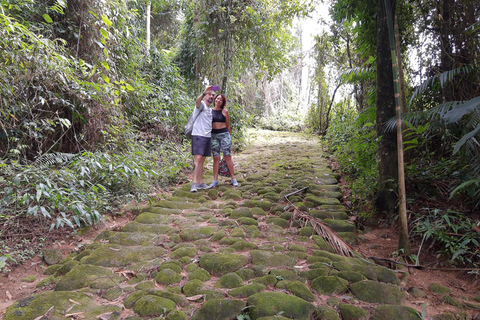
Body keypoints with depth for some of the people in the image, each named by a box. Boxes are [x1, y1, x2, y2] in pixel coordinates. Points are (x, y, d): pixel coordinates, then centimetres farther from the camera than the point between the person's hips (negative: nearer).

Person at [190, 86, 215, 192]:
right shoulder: (201, 105, -2)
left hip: (208, 136, 8)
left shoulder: (210, 110, 22)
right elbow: (197, 101, -27)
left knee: (202, 160, 8)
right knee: (198, 158, -16)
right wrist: (204, 93, -45)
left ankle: (200, 182, 12)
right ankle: (194, 183, -17)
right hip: (198, 135, -8)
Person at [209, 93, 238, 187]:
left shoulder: (225, 111, 5)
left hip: (224, 134, -1)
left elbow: (228, 126, 10)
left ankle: (233, 178, 8)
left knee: (228, 157, -1)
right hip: (213, 135, 1)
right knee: (216, 158, 1)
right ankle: (215, 180, 6)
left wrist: (230, 137, 11)